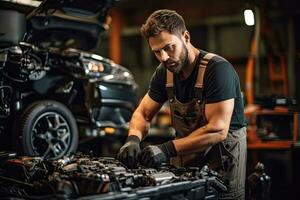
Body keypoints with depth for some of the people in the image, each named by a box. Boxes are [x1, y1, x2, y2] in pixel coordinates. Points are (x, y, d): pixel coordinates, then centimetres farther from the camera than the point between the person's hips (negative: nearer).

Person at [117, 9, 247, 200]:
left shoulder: (218, 69, -20)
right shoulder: (164, 72, 2)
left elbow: (218, 130, -26)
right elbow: (142, 114, 6)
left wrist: (167, 149, -30)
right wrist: (133, 139, -16)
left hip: (222, 160, -5)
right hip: (184, 162, 5)